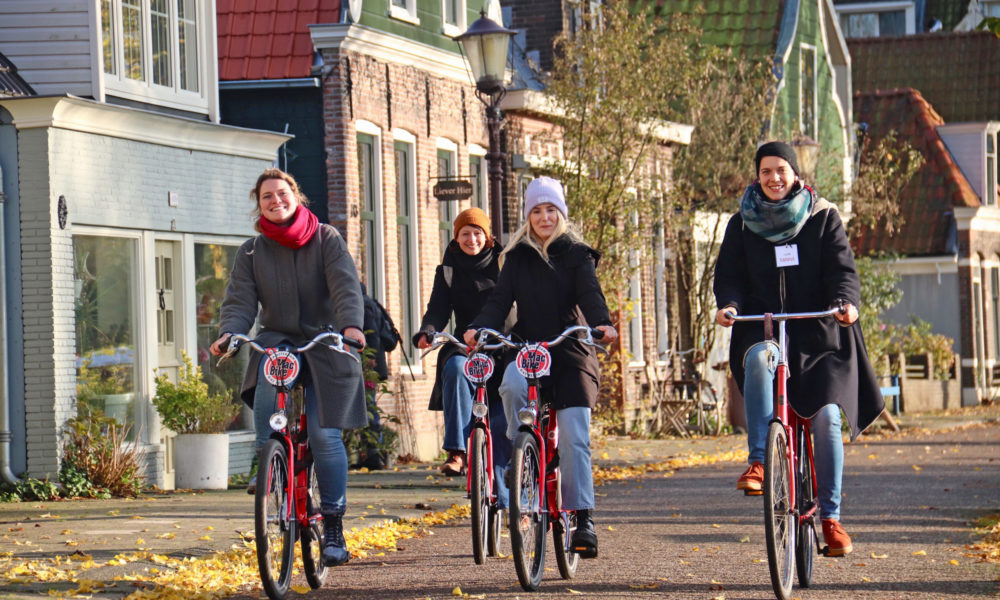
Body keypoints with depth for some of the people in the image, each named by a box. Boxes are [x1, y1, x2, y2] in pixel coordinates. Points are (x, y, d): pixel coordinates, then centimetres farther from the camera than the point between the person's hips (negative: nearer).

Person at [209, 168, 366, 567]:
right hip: (276, 341, 2)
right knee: (266, 398, -28)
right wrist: (229, 333, -23)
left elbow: (345, 285, -11)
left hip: (324, 343, -2)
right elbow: (240, 299, -1)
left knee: (324, 433, -11)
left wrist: (350, 324, -30)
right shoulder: (252, 251, 9)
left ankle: (334, 527, -2)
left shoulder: (326, 239, 2)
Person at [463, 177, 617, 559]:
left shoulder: (577, 255, 7)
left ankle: (583, 520, -13)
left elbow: (590, 294, -9)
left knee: (574, 437, -14)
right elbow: (500, 299, 3)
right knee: (512, 384, -33)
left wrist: (602, 324, -31)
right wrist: (479, 327, -18)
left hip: (571, 355, -2)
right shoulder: (517, 258, 14)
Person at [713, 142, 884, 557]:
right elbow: (729, 273, 3)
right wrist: (728, 304, -19)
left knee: (827, 416, -13)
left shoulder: (823, 218, 7)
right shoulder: (743, 225, 11)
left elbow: (842, 269, -2)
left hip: (818, 335, 0)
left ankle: (830, 516, -3)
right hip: (763, 328, 0)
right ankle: (759, 461, -35)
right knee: (759, 358, -37)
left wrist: (846, 301, -24)